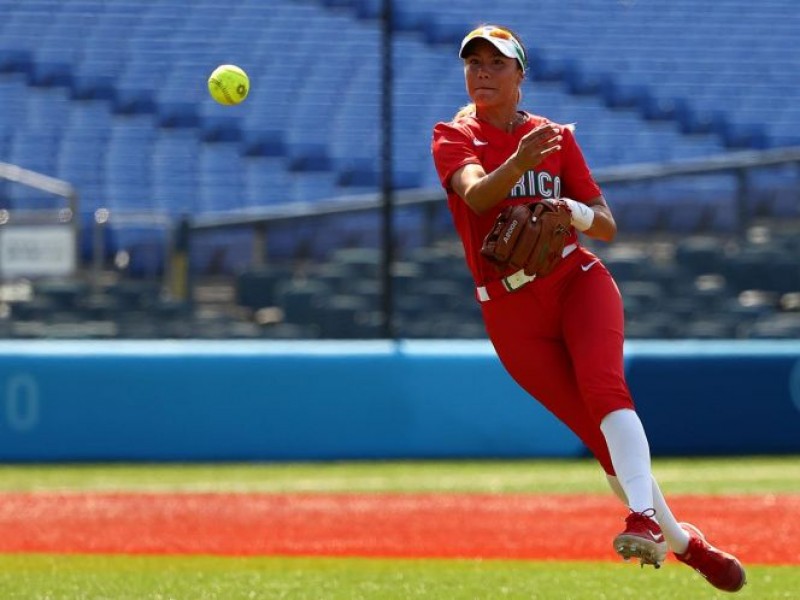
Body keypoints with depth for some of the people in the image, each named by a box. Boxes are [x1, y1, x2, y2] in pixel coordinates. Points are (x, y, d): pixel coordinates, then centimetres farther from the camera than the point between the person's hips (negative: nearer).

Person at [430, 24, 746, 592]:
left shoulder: (555, 136, 8)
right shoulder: (453, 137, 2)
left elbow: (607, 226, 8)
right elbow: (475, 194, -21)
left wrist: (576, 212, -16)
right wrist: (517, 164, -42)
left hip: (579, 281, 1)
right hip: (511, 310, -1)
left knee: (603, 388, -28)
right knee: (601, 436, -4)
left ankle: (646, 518, -43)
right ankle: (681, 540, 11)